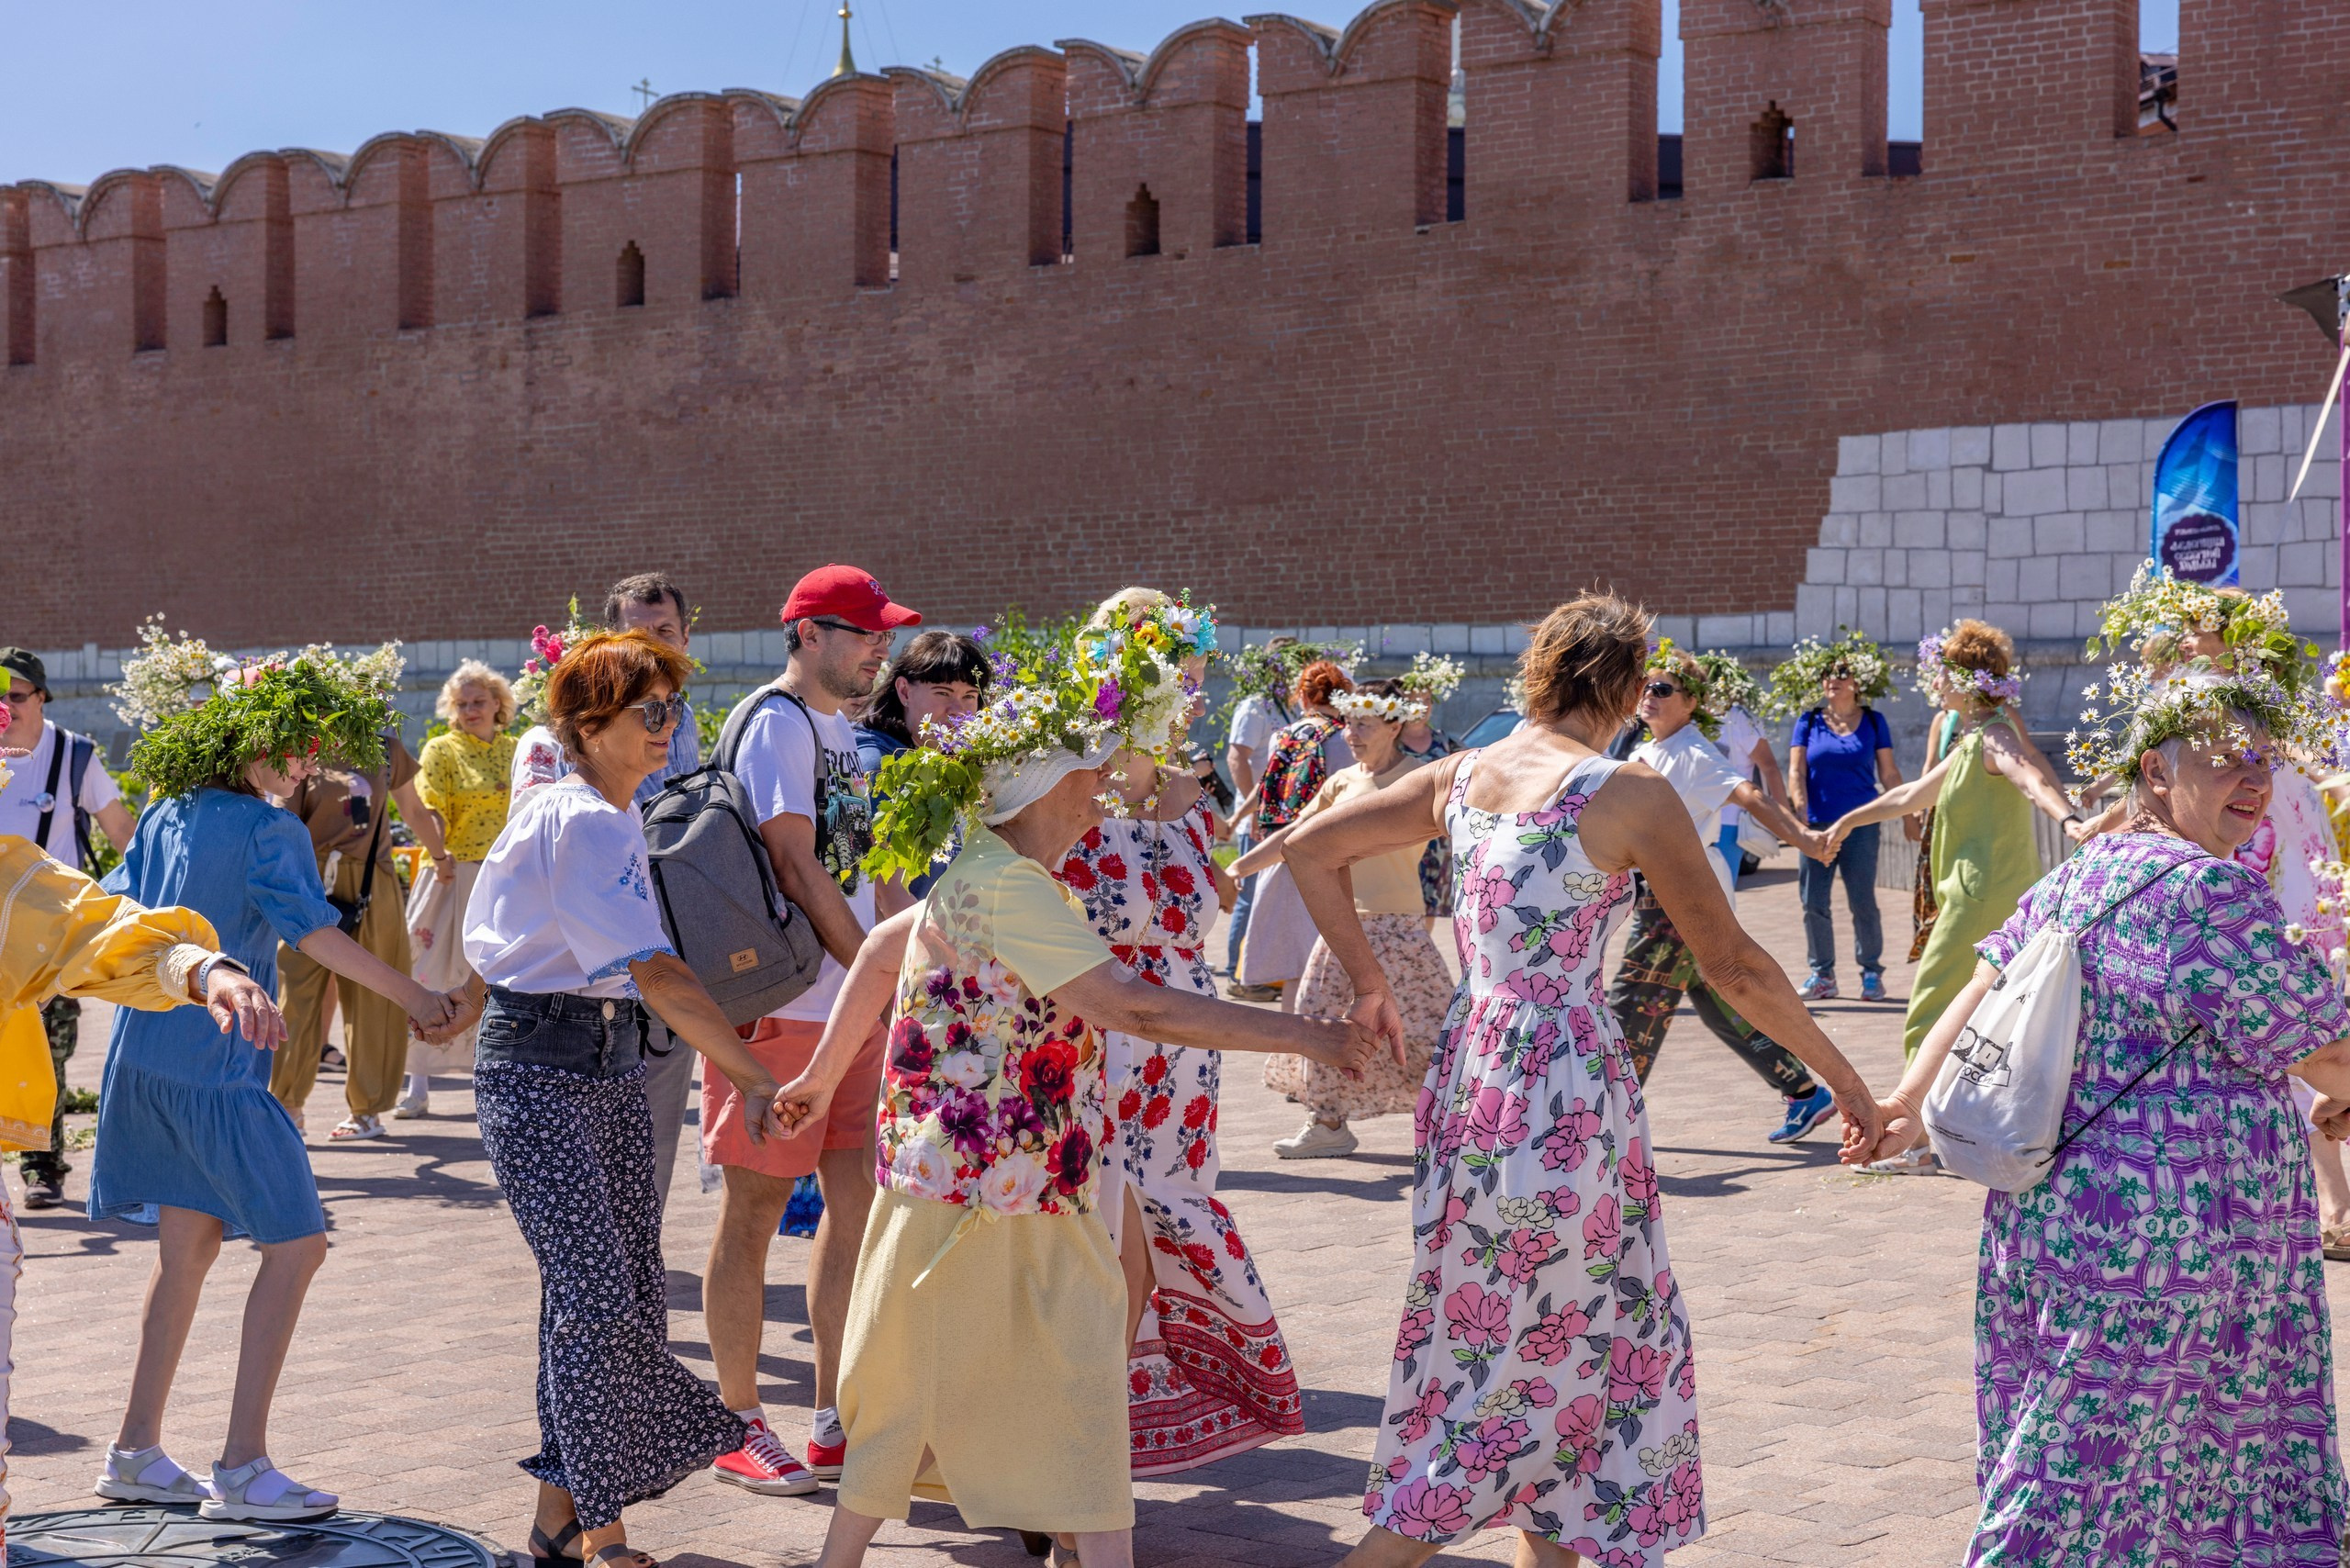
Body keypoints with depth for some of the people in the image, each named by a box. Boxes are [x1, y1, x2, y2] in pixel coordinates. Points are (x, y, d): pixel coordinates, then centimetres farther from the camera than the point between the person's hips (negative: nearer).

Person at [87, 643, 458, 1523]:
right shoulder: (269, 830, -12)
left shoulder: (167, 817, 11)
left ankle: (136, 1453, 20)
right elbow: (316, 932, -21)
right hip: (216, 1068, -9)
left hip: (145, 1057, 9)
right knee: (295, 1245, -3)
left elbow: (111, 908, 21)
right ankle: (241, 1468, -6)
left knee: (188, 1247, 17)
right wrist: (413, 999, -18)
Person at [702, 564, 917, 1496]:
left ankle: (834, 1428, 17)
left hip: (849, 1004, 9)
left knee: (858, 1198, 9)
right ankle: (739, 1428, 11)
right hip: (779, 1003, -9)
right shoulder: (776, 722, -12)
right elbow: (795, 868, -18)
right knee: (754, 1211, 1)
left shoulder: (840, 728, 17)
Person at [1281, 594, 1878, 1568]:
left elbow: (1309, 847, 12)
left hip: (1466, 1072, 7)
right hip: (1567, 1091, -7)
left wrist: (1367, 982, 18)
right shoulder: (1630, 795, -11)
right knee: (1572, 1343, 6)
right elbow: (1734, 968, -8)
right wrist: (1843, 1082, 2)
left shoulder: (1459, 777, 6)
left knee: (1528, 1336, 19)